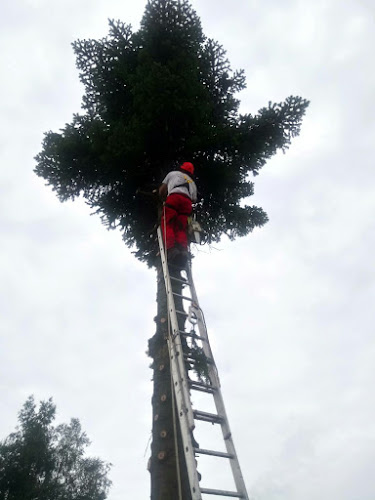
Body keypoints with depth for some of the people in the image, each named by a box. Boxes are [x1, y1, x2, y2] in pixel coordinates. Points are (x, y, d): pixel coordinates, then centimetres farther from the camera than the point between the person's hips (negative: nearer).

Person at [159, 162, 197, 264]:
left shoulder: (173, 173, 31)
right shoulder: (192, 183, 39)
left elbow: (162, 190, 28)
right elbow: (194, 199, 27)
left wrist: (163, 198, 46)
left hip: (174, 197, -3)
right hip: (187, 202, 3)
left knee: (168, 225, -11)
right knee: (181, 228, -3)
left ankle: (171, 248, -34)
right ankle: (183, 250, -28)